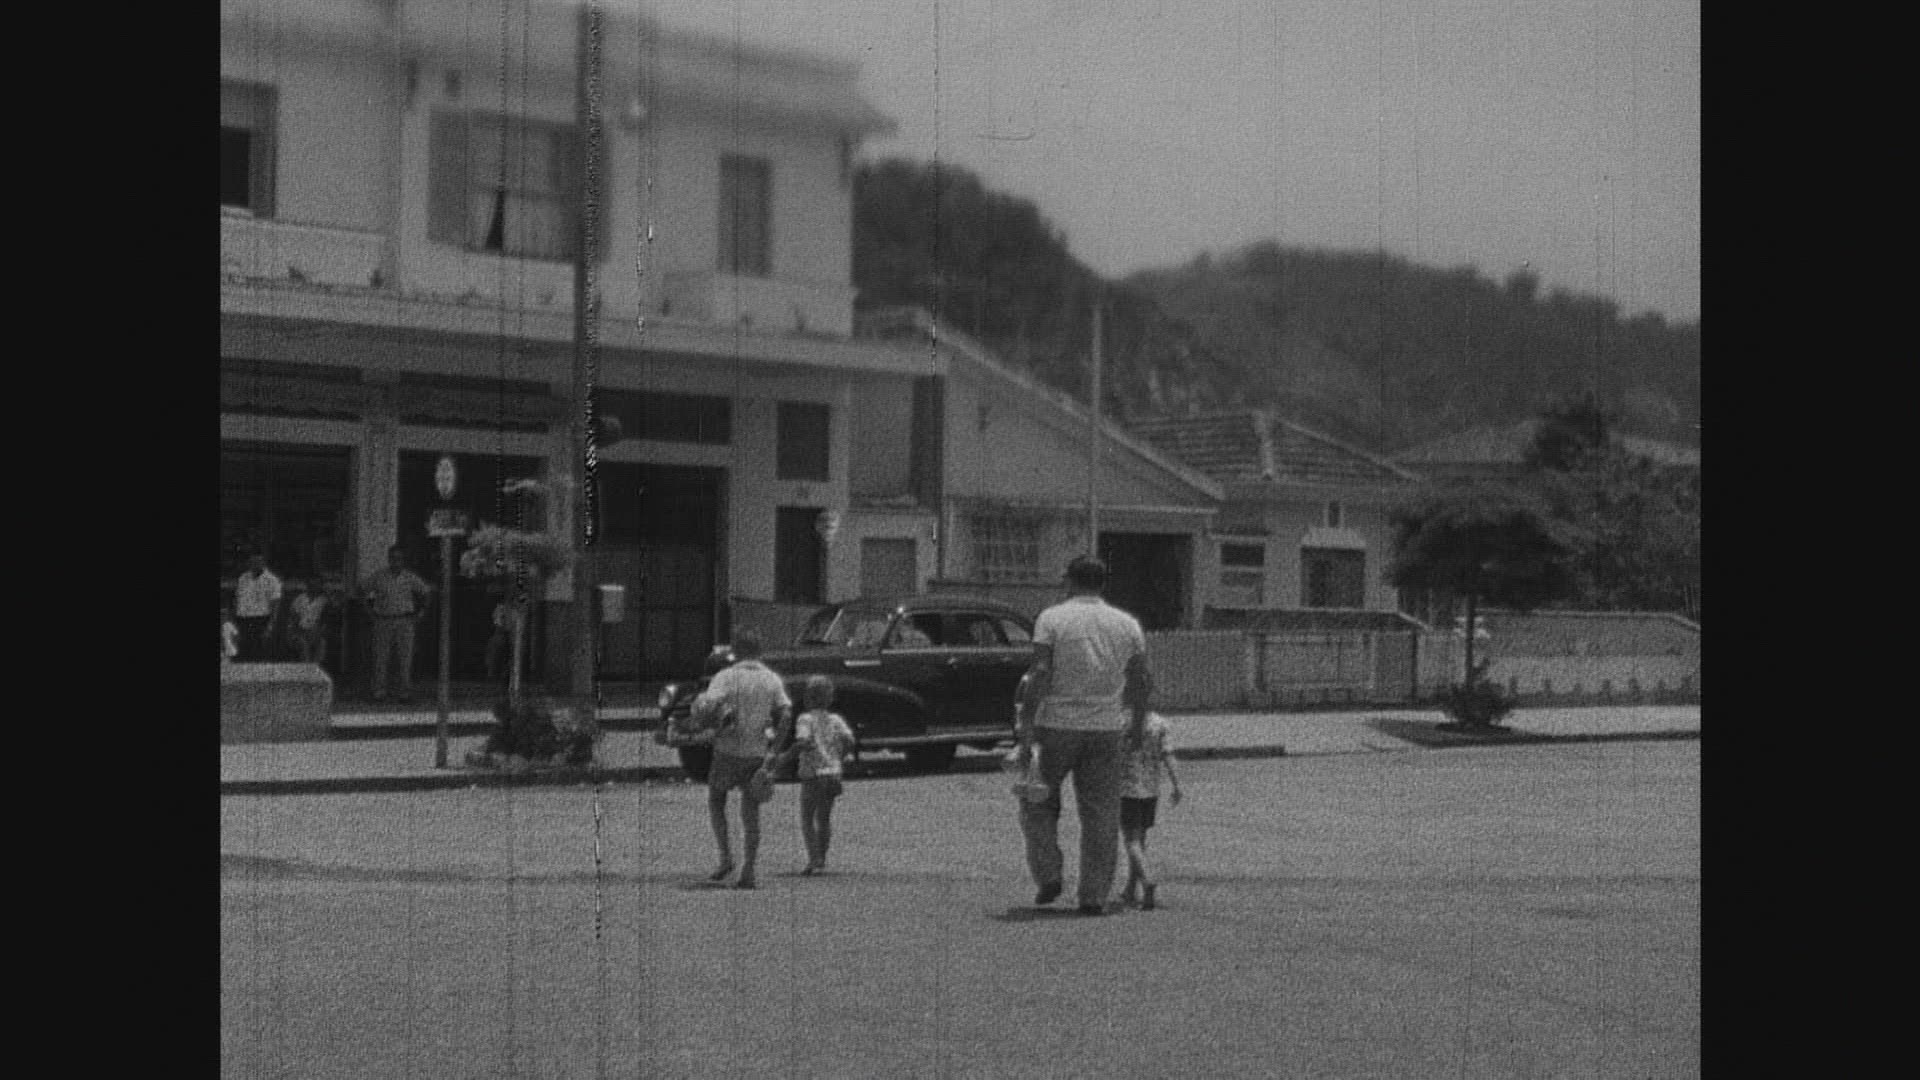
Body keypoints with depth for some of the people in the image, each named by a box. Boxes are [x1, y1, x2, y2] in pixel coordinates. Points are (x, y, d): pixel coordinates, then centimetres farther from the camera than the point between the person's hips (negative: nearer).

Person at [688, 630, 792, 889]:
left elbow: (705, 709, -20)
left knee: (715, 801, 18)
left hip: (729, 751, -3)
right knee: (751, 812, 9)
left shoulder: (726, 677, -8)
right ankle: (748, 871, 0)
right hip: (759, 754, 3)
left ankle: (725, 857, 5)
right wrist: (776, 750, 3)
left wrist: (699, 701, 4)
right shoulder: (772, 680, 4)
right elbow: (785, 714, -4)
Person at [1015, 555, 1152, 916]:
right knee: (1100, 813, 6)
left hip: (1056, 726, -2)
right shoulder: (1127, 624, 6)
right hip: (1107, 729, 3)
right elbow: (1141, 680, 8)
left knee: (1038, 803, 15)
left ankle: (1048, 875, 5)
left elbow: (1039, 674, -14)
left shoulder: (1051, 619, -5)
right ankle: (1094, 896, 5)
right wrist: (1138, 722, 21)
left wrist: (1026, 724, -14)